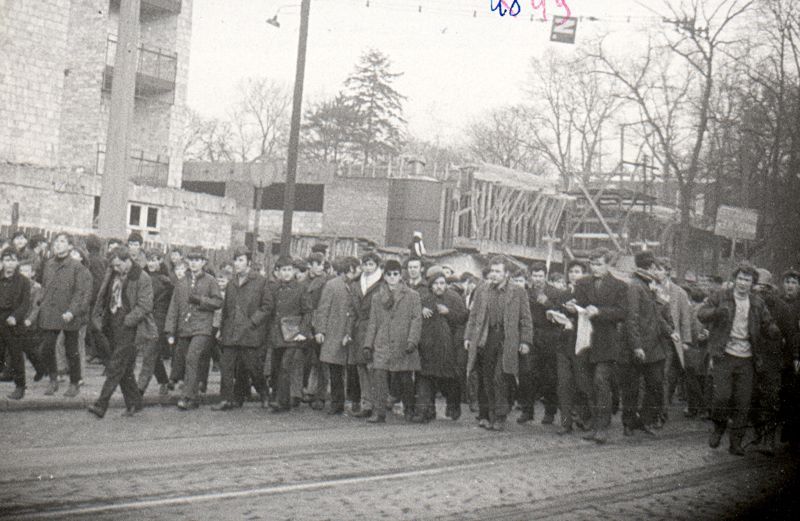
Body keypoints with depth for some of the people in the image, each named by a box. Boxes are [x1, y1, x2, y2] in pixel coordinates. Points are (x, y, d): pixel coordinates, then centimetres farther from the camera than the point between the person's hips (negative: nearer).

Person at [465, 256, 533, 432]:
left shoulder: (518, 293, 6)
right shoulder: (481, 291, 15)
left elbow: (525, 319, 5)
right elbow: (473, 316, 16)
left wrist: (525, 341, -2)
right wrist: (468, 337, 8)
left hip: (506, 342, -3)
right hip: (484, 341, 3)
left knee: (501, 379, -10)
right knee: (485, 380, 3)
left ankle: (500, 418, -2)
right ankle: (485, 416, 12)